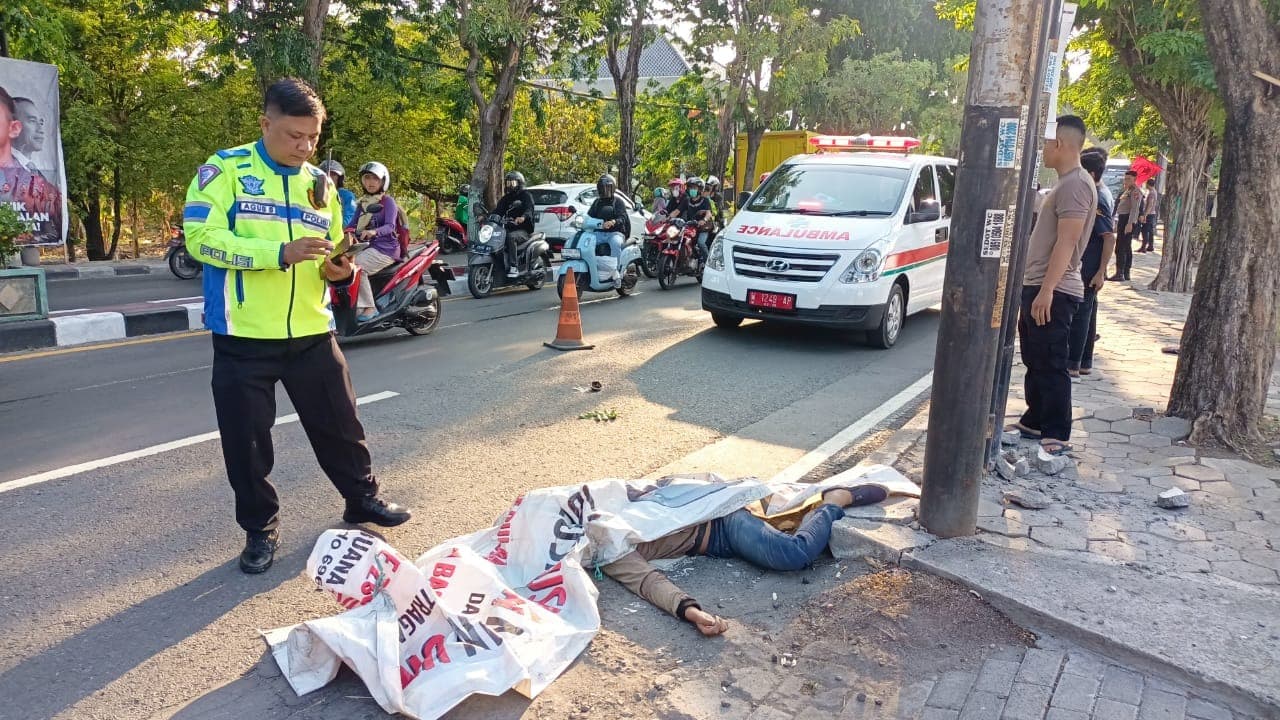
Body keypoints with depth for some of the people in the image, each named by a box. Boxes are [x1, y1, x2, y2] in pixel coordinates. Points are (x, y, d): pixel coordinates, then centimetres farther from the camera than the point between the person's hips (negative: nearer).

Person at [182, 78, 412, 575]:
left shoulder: (320, 183, 11)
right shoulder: (226, 169, -5)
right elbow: (200, 237, -16)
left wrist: (339, 270, -7)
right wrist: (280, 252, -25)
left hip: (311, 333, 4)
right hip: (244, 336, -4)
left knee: (338, 424, 13)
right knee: (246, 441, 6)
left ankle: (363, 499, 33)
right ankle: (260, 528, 24)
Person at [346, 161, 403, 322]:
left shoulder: (388, 201, 0)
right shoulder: (362, 203, 20)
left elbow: (390, 226, -15)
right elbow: (352, 225, 15)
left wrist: (374, 232, -36)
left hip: (385, 248, -7)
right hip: (366, 247, 7)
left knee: (356, 266, -30)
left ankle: (368, 307, -26)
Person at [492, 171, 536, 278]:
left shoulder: (526, 195, 2)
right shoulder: (506, 198, 23)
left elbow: (529, 209, -18)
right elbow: (498, 210, 12)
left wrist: (523, 217, -41)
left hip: (523, 230, -7)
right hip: (509, 228, 7)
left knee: (511, 237, -36)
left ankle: (514, 267, -39)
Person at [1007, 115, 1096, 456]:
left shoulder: (1076, 184, -15)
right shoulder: (1064, 183, 19)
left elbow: (1067, 241, -22)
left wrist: (1046, 290, -26)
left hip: (1053, 291, -11)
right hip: (1037, 286, 11)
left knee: (1051, 366, -7)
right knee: (1035, 362, 18)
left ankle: (1056, 436, -2)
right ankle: (1034, 421, 28)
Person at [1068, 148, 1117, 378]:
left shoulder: (1097, 200, -19)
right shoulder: (1103, 193, 11)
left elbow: (1110, 237, -22)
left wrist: (1101, 271, -22)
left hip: (1088, 268, -10)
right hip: (1088, 266, 10)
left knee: (1080, 314, -4)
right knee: (1087, 312, 14)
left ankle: (1073, 364, 3)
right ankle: (1085, 362, 22)